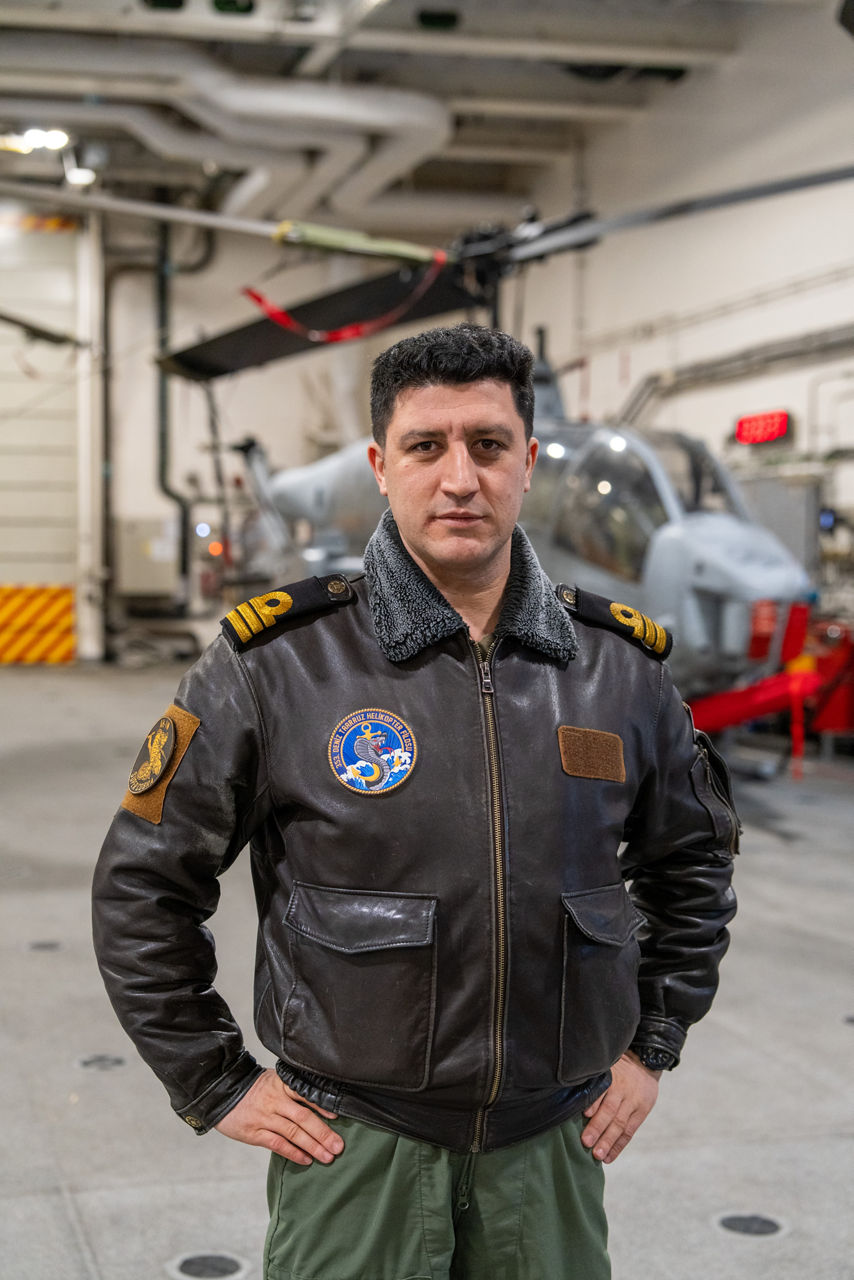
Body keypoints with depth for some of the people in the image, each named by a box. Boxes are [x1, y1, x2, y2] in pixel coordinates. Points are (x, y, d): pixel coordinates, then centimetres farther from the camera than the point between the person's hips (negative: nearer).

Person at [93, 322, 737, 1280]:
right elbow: (142, 884, -3)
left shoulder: (621, 664, 1)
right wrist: (215, 1085, -2)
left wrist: (651, 1046, 12)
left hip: (551, 1149, 3)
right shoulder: (278, 662, -10)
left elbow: (693, 861, 17)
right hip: (355, 1149, -3)